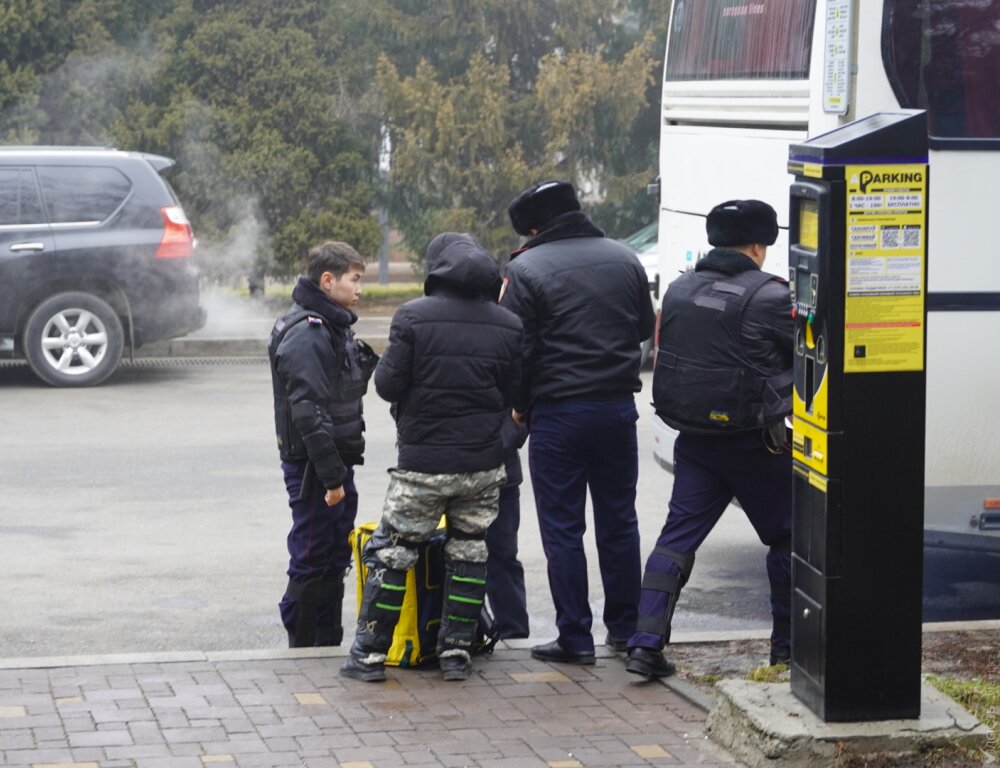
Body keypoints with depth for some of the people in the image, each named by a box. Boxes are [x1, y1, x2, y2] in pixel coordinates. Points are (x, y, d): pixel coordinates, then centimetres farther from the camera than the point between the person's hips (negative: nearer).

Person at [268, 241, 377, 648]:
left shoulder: (336, 328, 15)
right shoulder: (306, 335, -18)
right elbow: (309, 412, -24)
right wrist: (331, 476, -24)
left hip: (336, 464, 10)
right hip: (313, 466, -10)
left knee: (335, 559, 16)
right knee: (312, 562, -2)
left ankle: (329, 645, 25)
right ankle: (302, 649, 6)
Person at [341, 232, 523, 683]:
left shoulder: (413, 317, -11)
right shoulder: (508, 325, 1)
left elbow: (388, 385, -10)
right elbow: (515, 396, 5)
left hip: (422, 460, -3)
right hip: (484, 463, 3)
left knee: (391, 552, 6)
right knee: (469, 553, 14)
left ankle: (370, 654, 7)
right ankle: (457, 651, 15)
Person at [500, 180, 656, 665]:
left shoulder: (526, 270, -10)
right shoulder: (624, 260, 6)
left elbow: (517, 350, -10)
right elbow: (645, 328, 16)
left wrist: (520, 406, 4)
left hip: (558, 412, -5)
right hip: (619, 407, 5)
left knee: (562, 529, 2)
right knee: (618, 521, 15)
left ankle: (575, 639, 3)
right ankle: (625, 627, 22)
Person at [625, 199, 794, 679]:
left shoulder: (680, 290, 6)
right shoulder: (768, 296, -14)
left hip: (694, 439, 5)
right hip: (754, 442, -5)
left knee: (678, 535, 5)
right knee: (784, 537, 11)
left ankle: (646, 643, -6)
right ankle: (788, 643, 18)